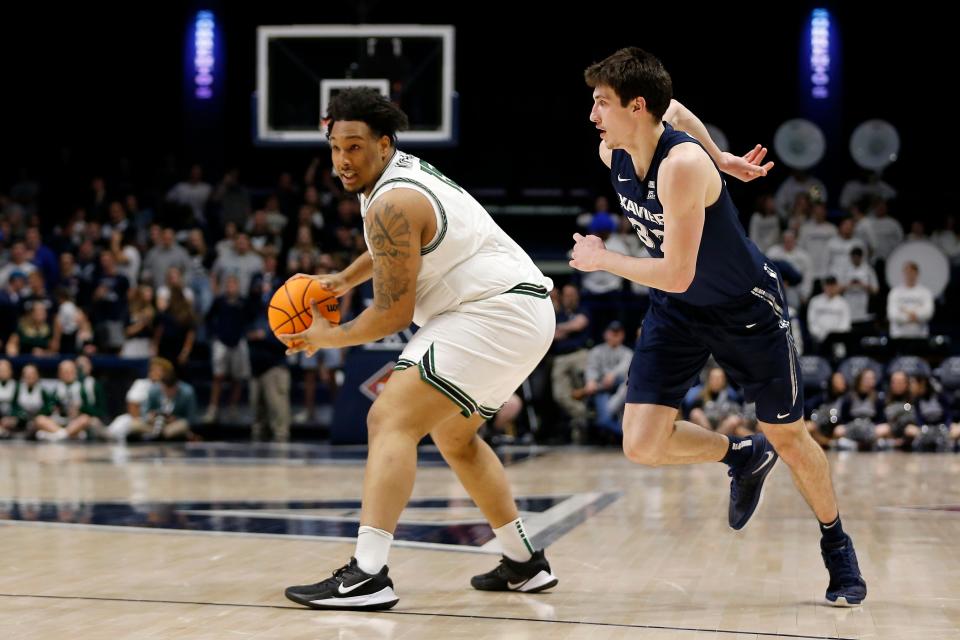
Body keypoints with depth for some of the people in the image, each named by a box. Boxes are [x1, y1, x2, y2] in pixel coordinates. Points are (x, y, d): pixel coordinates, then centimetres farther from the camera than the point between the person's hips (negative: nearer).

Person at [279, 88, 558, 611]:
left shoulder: (391, 203, -17)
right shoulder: (403, 170, 13)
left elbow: (394, 312, -14)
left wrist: (328, 337, 0)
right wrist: (345, 279, 23)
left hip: (496, 311, -11)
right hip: (527, 311, 11)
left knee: (391, 420, -19)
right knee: (453, 435, 27)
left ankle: (366, 575, -30)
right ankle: (524, 563, 32)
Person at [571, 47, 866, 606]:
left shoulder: (682, 165, -34)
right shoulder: (612, 153, -10)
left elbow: (676, 275, -33)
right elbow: (675, 109, 12)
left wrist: (601, 260, -20)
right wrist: (721, 160, 11)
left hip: (749, 308, -6)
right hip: (677, 312, 6)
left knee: (789, 439, 8)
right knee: (642, 444, -10)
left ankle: (837, 545, 34)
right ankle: (743, 457, 20)